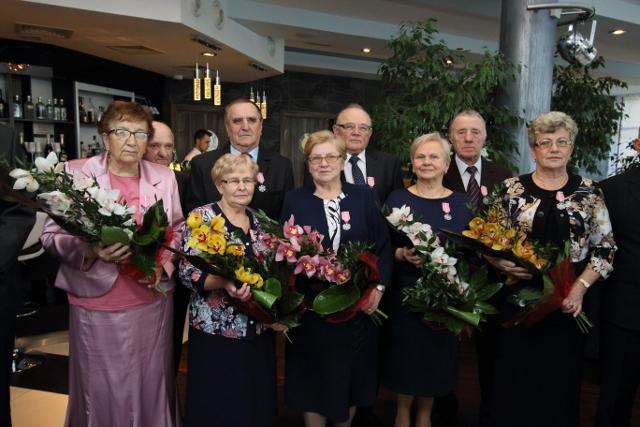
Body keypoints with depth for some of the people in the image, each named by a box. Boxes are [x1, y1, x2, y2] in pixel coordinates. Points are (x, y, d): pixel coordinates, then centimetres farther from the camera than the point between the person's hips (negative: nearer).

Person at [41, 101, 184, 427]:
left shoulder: (164, 177, 5)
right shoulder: (76, 173, -5)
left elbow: (178, 229, 13)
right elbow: (52, 235, -3)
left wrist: (161, 261, -5)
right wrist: (89, 251, -21)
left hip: (153, 301, 3)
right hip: (97, 303, -2)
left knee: (151, 387, 12)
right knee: (101, 390, 9)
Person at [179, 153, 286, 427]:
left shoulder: (260, 222, 9)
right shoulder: (202, 217, -7)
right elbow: (187, 272, -14)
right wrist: (224, 282, -29)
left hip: (259, 331, 5)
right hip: (216, 331, -5)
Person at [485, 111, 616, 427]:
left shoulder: (589, 193, 2)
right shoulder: (512, 189, 1)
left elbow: (606, 248, 2)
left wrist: (580, 287, -10)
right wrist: (503, 264, -16)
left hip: (568, 301, 1)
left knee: (560, 376, 11)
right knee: (516, 378, 6)